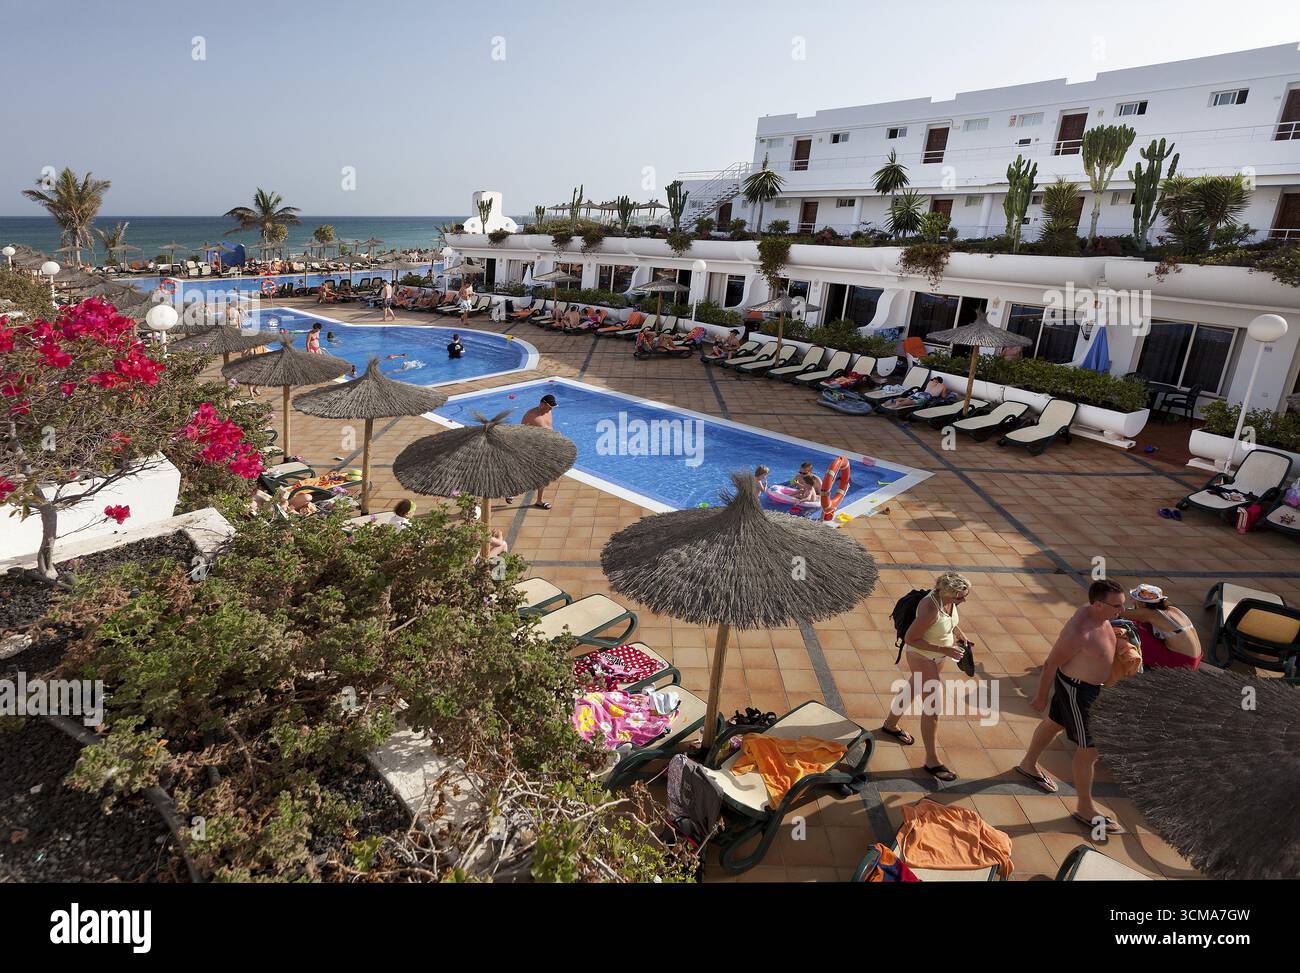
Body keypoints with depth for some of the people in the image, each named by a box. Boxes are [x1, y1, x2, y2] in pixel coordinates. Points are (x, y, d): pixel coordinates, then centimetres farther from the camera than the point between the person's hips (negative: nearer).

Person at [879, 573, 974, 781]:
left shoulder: (950, 599, -13)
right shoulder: (930, 609, -37)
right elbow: (910, 639, -30)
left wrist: (959, 632, -4)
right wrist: (944, 650, -30)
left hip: (937, 655, 9)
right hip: (921, 656, -9)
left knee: (914, 689, 27)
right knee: (933, 705, -3)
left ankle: (890, 724, 50)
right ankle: (932, 760, 10)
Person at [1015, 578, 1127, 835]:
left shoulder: (1098, 615, -7)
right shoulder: (1080, 633, -34)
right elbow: (1051, 664, -23)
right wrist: (1041, 697, -12)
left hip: (1087, 684, 10)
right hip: (1075, 690, -10)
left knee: (1054, 723, 27)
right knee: (1088, 748, 2)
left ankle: (1028, 765, 50)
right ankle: (1085, 809, 19)